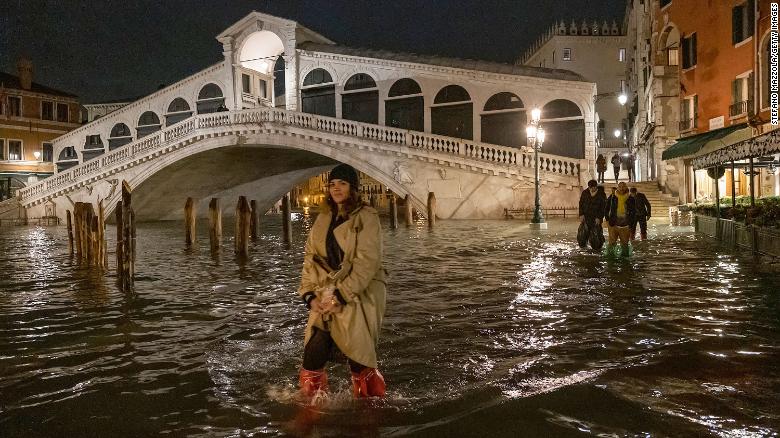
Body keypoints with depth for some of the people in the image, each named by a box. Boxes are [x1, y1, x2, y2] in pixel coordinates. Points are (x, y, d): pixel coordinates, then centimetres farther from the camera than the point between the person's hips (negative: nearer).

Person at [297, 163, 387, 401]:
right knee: (313, 358, 2)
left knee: (359, 360, 1)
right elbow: (310, 260, 10)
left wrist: (341, 295, -17)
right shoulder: (323, 219, 13)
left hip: (358, 298, -5)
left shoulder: (366, 217, -6)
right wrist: (310, 295, -2)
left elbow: (367, 262, -14)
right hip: (325, 301, 5)